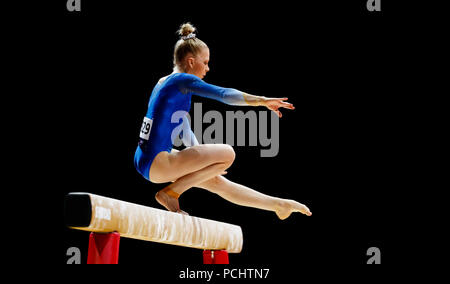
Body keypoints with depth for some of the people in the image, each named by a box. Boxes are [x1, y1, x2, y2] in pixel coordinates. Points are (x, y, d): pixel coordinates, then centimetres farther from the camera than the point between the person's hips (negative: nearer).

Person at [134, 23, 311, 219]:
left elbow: (184, 131, 29)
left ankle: (279, 205, 26)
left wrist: (204, 159, 33)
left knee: (216, 181, 17)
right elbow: (223, 94, -20)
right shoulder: (183, 80, -9)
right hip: (156, 162, -10)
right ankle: (171, 192, -4)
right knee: (227, 153, -10)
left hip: (146, 162, 10)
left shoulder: (165, 83, 21)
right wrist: (262, 101, -19)